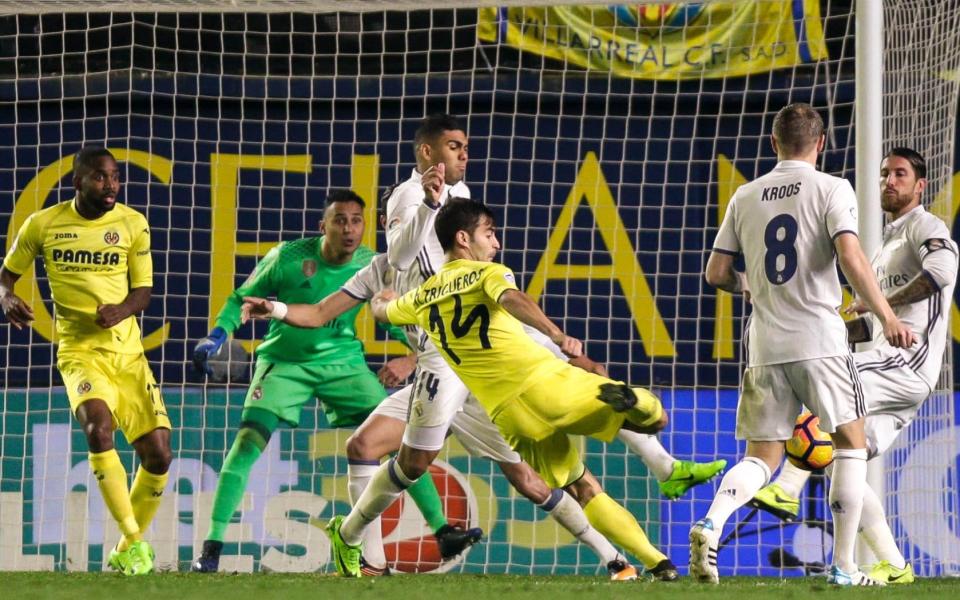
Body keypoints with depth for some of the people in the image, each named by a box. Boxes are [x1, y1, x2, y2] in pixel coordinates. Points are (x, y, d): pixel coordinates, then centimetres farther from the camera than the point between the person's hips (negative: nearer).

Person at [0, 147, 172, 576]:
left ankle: (127, 551, 17)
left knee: (157, 453, -5)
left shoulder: (132, 225, 1)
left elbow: (142, 291, 2)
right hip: (79, 351, -3)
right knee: (98, 427, -31)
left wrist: (120, 311, -21)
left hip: (127, 352, 3)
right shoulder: (43, 225, -2)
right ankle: (133, 540, -25)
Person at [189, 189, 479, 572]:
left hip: (343, 363, 3)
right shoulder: (289, 258, -16)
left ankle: (442, 531, 1)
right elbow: (242, 299, -3)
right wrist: (216, 337, -18)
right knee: (249, 438, -20)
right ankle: (212, 546, -15)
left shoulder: (371, 267, -8)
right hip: (285, 363, -3)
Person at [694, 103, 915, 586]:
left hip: (765, 345, 4)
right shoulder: (830, 189, -3)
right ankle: (843, 568, 6)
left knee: (761, 457, 8)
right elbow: (850, 256, -17)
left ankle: (711, 523, -22)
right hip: (819, 339, -4)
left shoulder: (745, 196, 9)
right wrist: (886, 317, -16)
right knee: (851, 443, 10)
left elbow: (716, 273, 10)